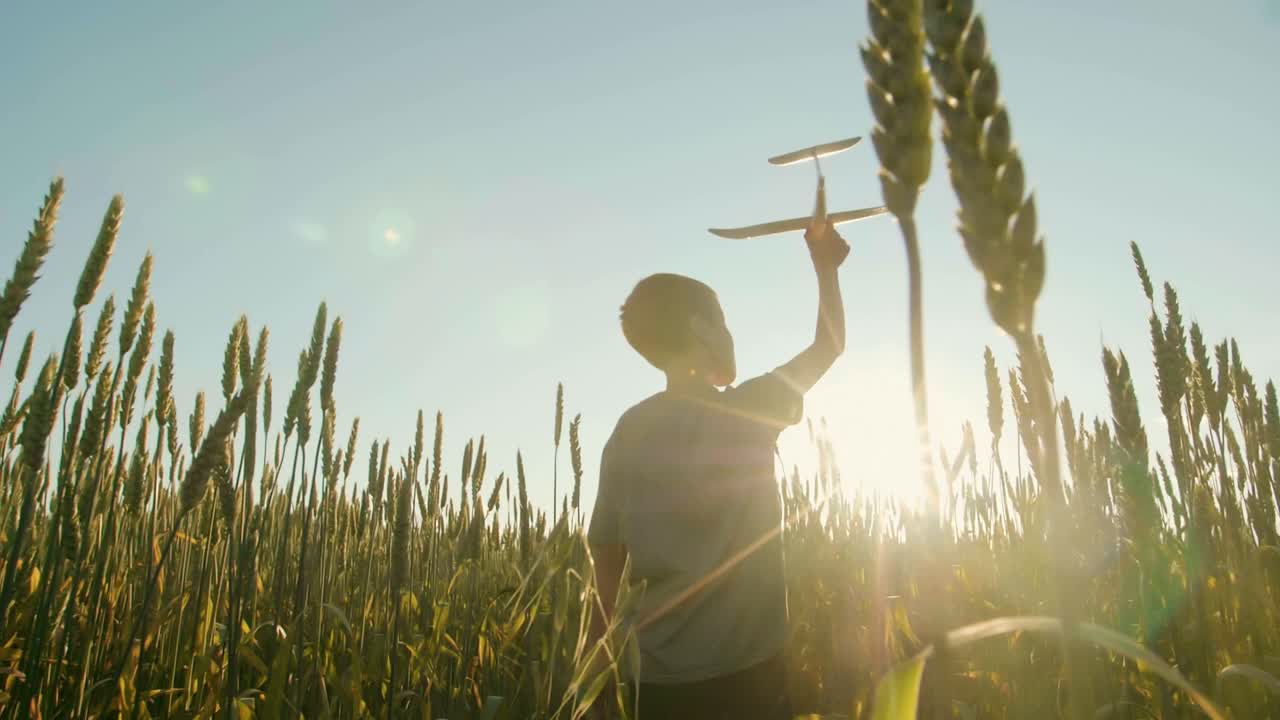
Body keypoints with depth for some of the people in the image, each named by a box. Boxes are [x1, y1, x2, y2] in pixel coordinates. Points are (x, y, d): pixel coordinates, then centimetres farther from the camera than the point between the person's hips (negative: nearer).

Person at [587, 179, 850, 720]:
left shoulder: (628, 432, -1)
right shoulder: (748, 411, -9)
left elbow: (605, 552, 3)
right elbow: (830, 345, 7)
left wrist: (604, 640, 16)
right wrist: (826, 266, 21)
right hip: (745, 671, -3)